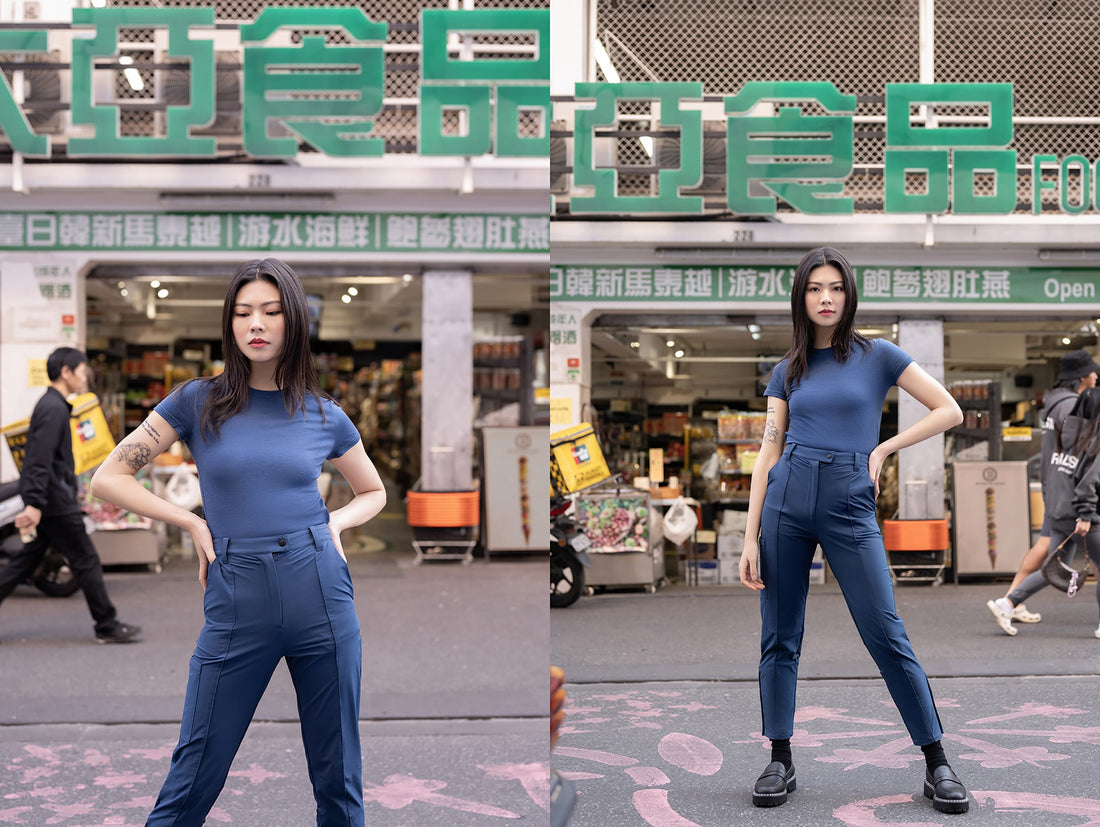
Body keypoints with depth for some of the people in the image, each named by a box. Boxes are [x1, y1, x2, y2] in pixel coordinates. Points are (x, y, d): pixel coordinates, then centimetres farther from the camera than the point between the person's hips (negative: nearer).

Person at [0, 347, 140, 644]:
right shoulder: (54, 408, -15)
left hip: (48, 501, 10)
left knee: (26, 561, 11)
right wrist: (35, 505, -28)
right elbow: (40, 461, -23)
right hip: (55, 503, -10)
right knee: (87, 562, -2)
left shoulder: (51, 405, 17)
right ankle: (107, 626, 5)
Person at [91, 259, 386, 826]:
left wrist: (335, 522, 3)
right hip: (237, 606, -1)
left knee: (338, 780, 9)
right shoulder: (198, 402, 2)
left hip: (321, 593, 2)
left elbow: (373, 492, 22)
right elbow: (108, 479, 4)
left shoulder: (325, 415, 6)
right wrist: (194, 523, -3)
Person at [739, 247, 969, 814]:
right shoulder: (787, 371, 10)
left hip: (849, 507, -3)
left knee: (886, 637, -4)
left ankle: (936, 764, 7)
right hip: (786, 501, 3)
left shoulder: (877, 356, 4)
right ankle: (780, 761, 16)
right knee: (779, 637, 5)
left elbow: (950, 411, 4)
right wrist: (750, 539, 1)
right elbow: (768, 454, 7)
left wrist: (882, 449, 0)